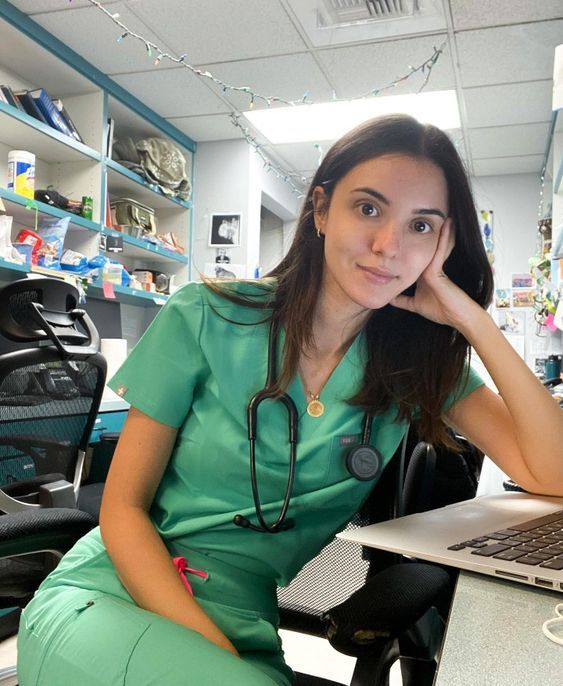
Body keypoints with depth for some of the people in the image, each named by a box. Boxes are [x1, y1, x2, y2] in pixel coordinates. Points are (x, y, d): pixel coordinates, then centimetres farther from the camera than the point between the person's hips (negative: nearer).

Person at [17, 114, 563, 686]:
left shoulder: (419, 361, 0)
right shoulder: (205, 319, -8)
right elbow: (123, 508, -6)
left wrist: (471, 317, -12)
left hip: (248, 628, 4)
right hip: (110, 596, -3)